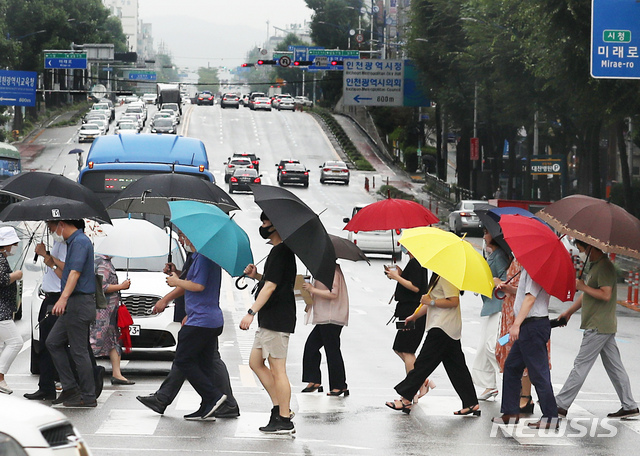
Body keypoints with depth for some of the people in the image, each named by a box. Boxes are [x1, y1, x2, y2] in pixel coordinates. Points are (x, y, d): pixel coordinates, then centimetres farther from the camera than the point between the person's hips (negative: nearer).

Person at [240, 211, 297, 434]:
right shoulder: (280, 251, 17)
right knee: (255, 362, 14)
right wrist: (256, 275, 9)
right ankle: (279, 408, 14)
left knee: (277, 370, -7)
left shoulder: (281, 252, -15)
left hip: (277, 319, -11)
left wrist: (251, 312, -25)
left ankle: (284, 421, -4)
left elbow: (271, 286, -22)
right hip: (269, 319, 11)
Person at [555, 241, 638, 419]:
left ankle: (561, 405, -4)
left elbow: (606, 295, -24)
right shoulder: (593, 266, 16)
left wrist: (582, 286, -16)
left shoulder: (605, 267, -16)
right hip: (604, 326, 10)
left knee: (581, 366, -7)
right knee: (614, 366, 10)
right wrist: (570, 311, 24)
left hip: (599, 327, -10)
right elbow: (588, 294, 25)